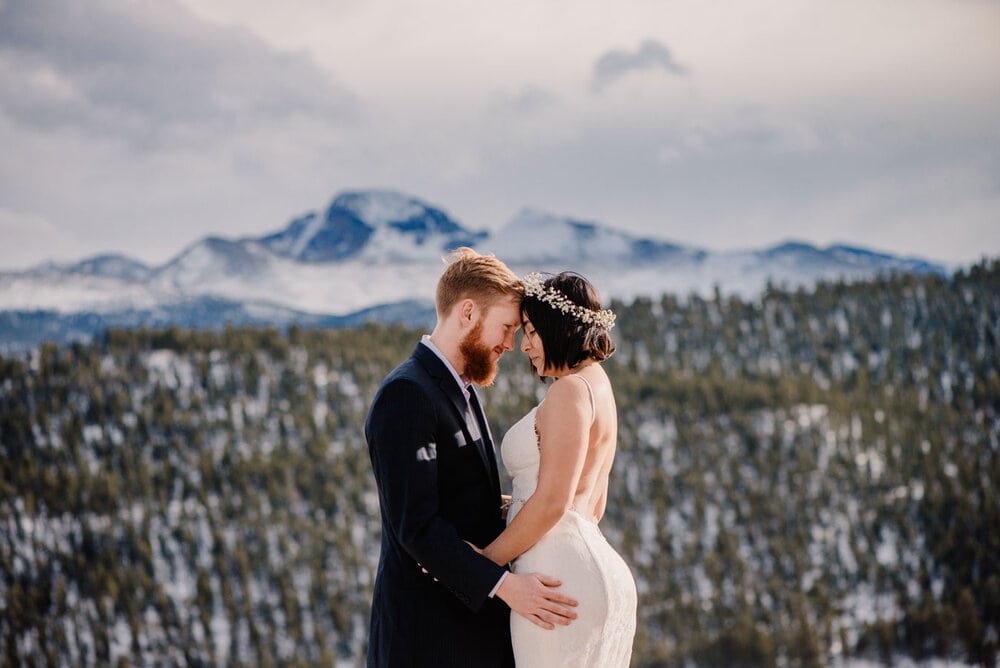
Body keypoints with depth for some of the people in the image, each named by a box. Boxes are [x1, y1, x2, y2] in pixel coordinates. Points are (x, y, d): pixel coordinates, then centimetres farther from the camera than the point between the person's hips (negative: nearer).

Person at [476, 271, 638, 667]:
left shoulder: (571, 390, -11)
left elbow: (552, 502, -17)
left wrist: (483, 562, -8)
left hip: (560, 578, -10)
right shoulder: (598, 386, 18)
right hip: (594, 569, 10)